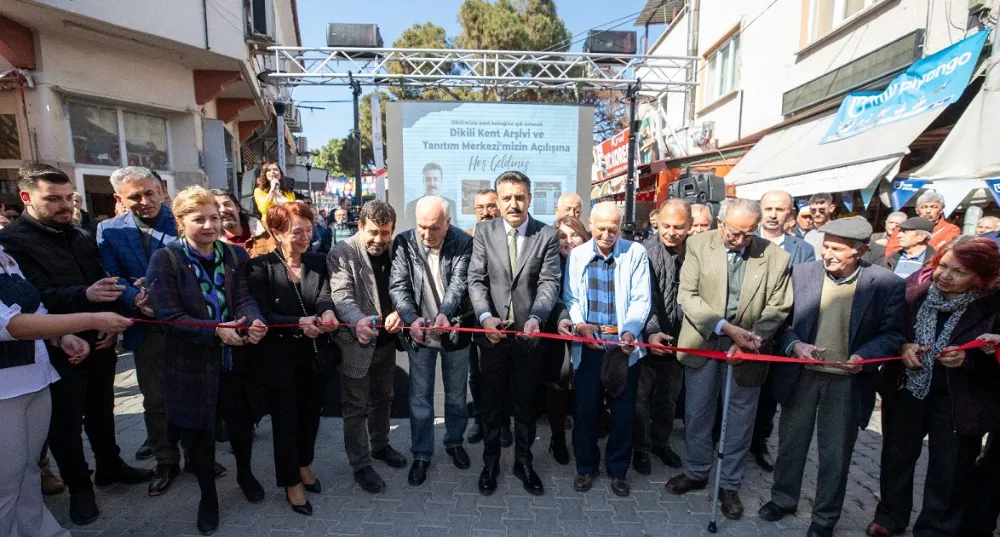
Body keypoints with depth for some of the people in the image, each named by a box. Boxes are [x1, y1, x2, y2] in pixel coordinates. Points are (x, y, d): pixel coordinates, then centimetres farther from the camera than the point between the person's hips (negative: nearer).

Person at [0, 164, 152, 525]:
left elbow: (104, 285, 9)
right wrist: (85, 295, -37)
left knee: (101, 411, 19)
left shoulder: (82, 238, 9)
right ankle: (79, 487, 26)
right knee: (65, 423, 10)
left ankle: (110, 466, 36)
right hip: (58, 352, -5)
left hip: (100, 343, 5)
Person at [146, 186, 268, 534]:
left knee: (242, 424, 16)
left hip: (234, 360, 2)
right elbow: (168, 315, -16)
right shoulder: (165, 259, -10)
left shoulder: (236, 255, -1)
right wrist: (216, 331, -27)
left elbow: (244, 299, -10)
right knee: (198, 433, 12)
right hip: (190, 364, -2)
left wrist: (255, 322, -32)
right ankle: (208, 495, 37)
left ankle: (245, 473, 45)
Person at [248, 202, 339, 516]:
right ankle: (291, 481, 32)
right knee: (285, 420, 11)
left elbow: (325, 296, -15)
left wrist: (327, 312, -38)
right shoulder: (260, 266, -10)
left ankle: (304, 464, 45)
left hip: (315, 354, 4)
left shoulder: (318, 262, 1)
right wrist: (299, 322, -32)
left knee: (311, 413, 19)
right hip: (280, 357, -3)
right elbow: (262, 315, -17)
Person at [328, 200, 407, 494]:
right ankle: (361, 465, 26)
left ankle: (380, 445, 45)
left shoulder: (395, 250, 0)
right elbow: (341, 296, -23)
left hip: (386, 340, 5)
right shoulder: (341, 253, -14)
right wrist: (358, 320, -42)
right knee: (356, 407, 9)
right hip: (356, 343, -5)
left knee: (382, 398, 23)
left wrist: (399, 312, -22)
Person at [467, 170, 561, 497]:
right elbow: (476, 280, -5)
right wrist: (486, 317, -22)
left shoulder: (547, 235, -2)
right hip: (492, 332, 1)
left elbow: (549, 283, -10)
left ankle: (523, 462, 37)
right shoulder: (484, 232, 0)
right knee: (492, 404, 16)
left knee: (525, 404, 17)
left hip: (529, 333, 0)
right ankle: (490, 464, 36)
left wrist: (535, 317, -28)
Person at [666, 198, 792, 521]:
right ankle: (696, 473, 37)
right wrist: (725, 327, -19)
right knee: (697, 415, 14)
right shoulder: (698, 246, -8)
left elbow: (778, 308, -1)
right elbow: (687, 295, -10)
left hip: (746, 350, 0)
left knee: (739, 421, 12)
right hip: (703, 343, 0)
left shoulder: (775, 257, -7)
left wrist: (751, 338, -16)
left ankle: (730, 486, 33)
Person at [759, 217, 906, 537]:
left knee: (836, 454, 14)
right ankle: (783, 498, 39)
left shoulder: (887, 284, -10)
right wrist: (795, 345, -18)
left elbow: (892, 333, -4)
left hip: (848, 382, -1)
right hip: (801, 375, 2)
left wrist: (864, 356, -22)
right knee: (791, 443, 17)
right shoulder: (802, 273, -6)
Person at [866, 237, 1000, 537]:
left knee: (949, 472, 15)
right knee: (896, 457, 19)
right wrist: (903, 347, -17)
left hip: (959, 404, -2)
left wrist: (968, 359, -28)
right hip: (906, 392, 2)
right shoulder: (914, 288, -9)